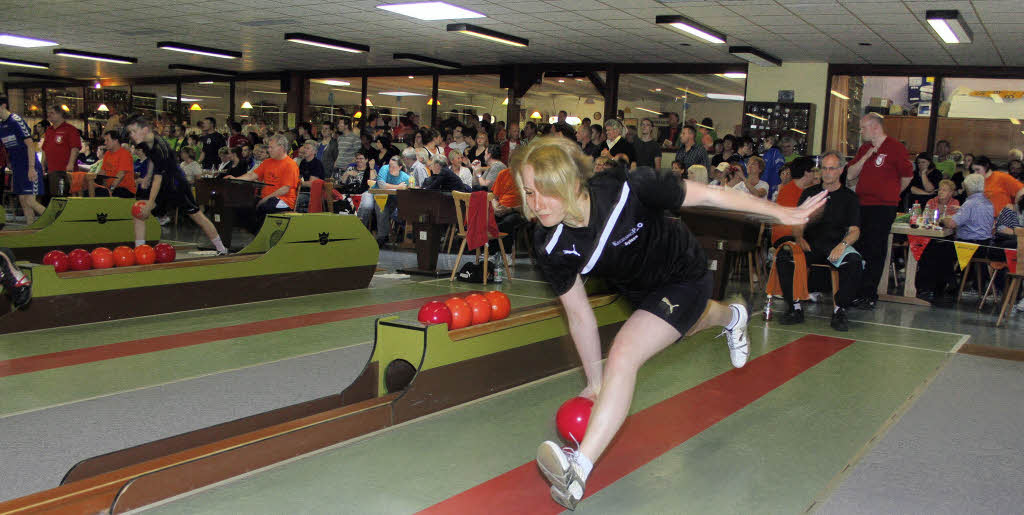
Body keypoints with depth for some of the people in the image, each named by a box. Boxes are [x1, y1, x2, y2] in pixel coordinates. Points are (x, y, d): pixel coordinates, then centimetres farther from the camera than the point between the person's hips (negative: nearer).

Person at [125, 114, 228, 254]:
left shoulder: (160, 149, -31)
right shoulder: (144, 143, -6)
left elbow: (158, 179, -29)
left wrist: (150, 203, -27)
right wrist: (147, 177, 12)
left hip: (177, 185, -7)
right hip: (160, 184, 8)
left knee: (196, 216, 4)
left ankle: (221, 249, 17)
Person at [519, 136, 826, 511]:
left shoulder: (626, 189, -39)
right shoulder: (550, 246, -26)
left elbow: (707, 196, -25)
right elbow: (579, 315, -14)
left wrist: (781, 212, -16)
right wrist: (595, 383, -7)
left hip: (685, 277, -6)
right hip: (640, 289, 6)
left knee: (624, 354, -27)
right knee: (692, 320, 37)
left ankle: (578, 468, -28)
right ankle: (731, 315, 75)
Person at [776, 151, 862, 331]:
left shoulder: (849, 197, 11)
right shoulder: (809, 193, 18)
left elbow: (854, 231, 2)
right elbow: (798, 224, 12)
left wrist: (843, 244, -20)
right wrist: (799, 238, -11)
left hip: (836, 246, -1)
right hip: (810, 245, 2)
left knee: (854, 262, -35)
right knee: (783, 254, -29)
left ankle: (839, 310, -21)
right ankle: (795, 307, -23)